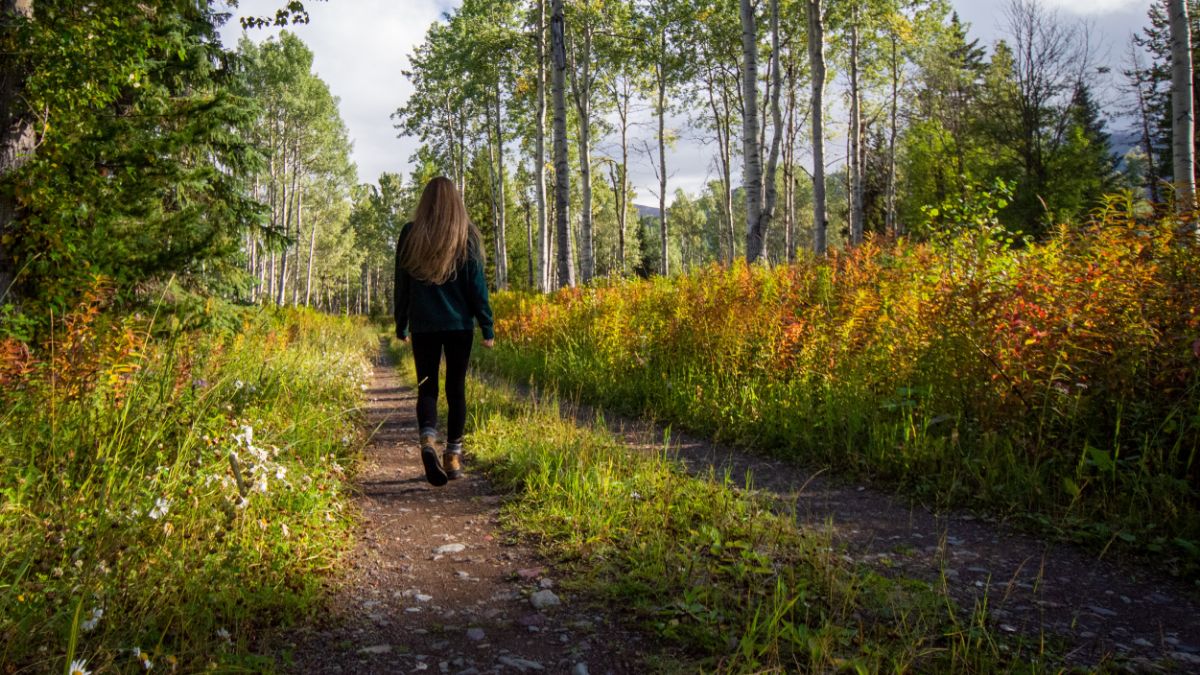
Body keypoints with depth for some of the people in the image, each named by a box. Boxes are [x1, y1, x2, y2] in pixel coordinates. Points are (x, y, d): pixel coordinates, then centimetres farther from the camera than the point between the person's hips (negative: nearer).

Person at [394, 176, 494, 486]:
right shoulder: (466, 236, -2)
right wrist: (487, 328, 1)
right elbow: (476, 284, -3)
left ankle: (428, 440, -20)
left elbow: (402, 284, 6)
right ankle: (453, 455, 12)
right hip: (459, 324, 0)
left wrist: (401, 326, 15)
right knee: (456, 389, 9)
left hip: (422, 325, 1)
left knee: (427, 388, 6)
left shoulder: (409, 234, 2)